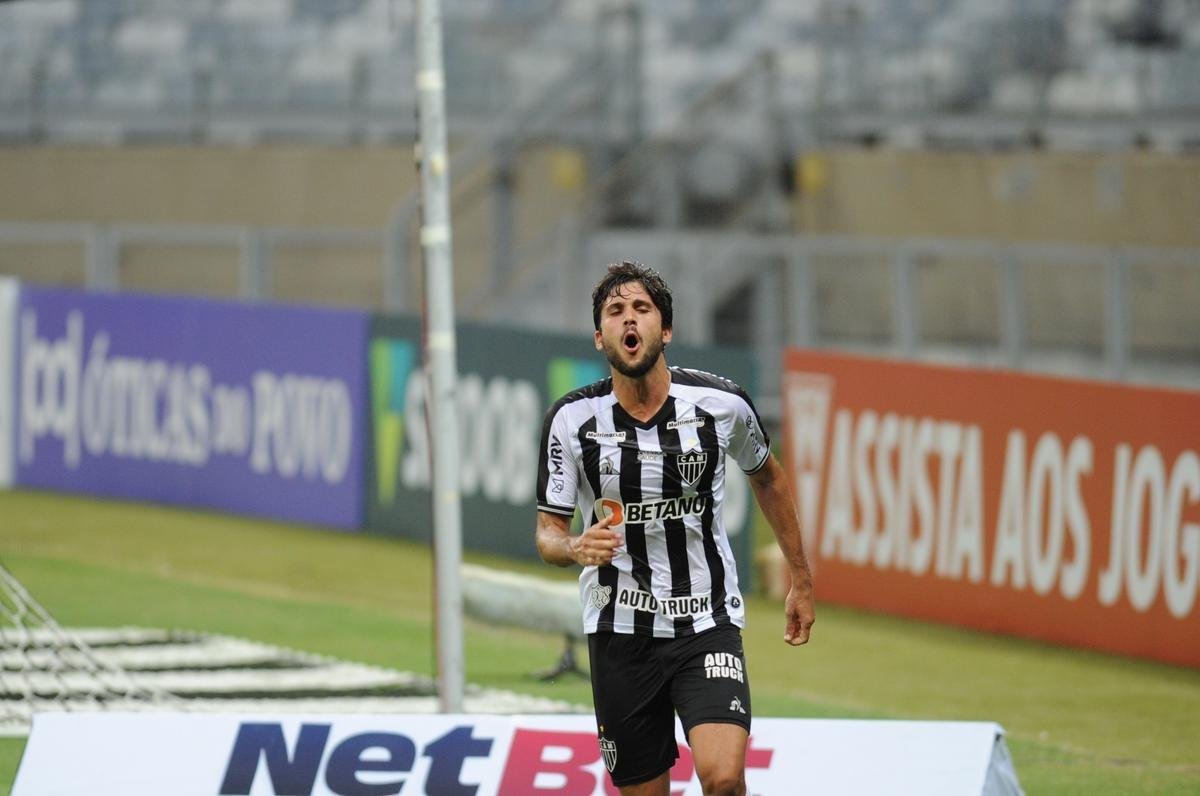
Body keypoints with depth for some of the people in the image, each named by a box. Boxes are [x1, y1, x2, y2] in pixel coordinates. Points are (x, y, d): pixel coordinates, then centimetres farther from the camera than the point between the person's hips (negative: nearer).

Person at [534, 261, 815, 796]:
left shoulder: (722, 404, -6)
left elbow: (766, 475, 15)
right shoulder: (572, 420, -6)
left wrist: (801, 580, 20)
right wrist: (576, 548, -24)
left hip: (707, 625, -1)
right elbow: (548, 530, 0)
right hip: (619, 633, 1)